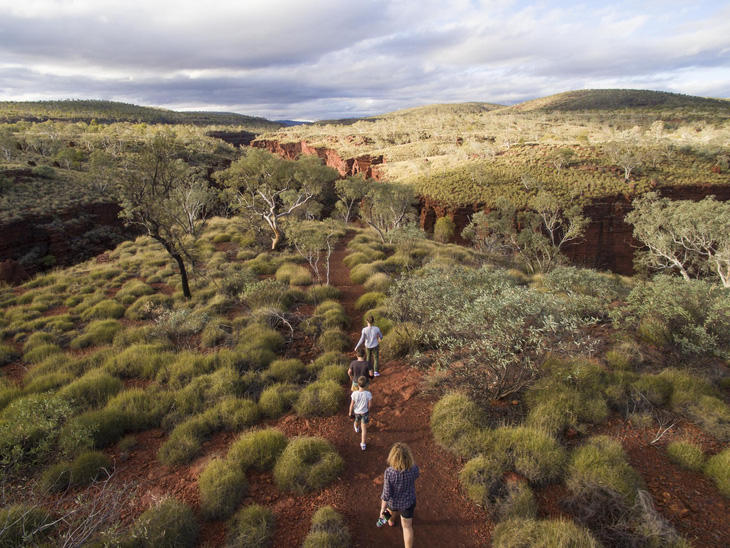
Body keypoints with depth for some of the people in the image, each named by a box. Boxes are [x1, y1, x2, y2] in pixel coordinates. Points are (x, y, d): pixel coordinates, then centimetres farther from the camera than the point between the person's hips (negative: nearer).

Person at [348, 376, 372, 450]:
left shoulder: (354, 394, -29)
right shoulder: (368, 394, -27)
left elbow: (352, 405, -17)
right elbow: (369, 405, -13)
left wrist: (350, 412, 2)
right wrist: (368, 411, 8)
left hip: (356, 412, 1)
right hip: (365, 412, -1)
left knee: (357, 421, 34)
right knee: (364, 428, 14)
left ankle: (356, 428, 67)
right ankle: (363, 444, 21)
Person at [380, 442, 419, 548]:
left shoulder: (389, 472, -39)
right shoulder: (413, 468, -32)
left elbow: (386, 493, -27)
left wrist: (382, 509, -12)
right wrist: (411, 460, 2)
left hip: (393, 500, 1)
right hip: (408, 501, 0)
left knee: (392, 508, 37)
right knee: (407, 526, 21)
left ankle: (391, 520, 69)